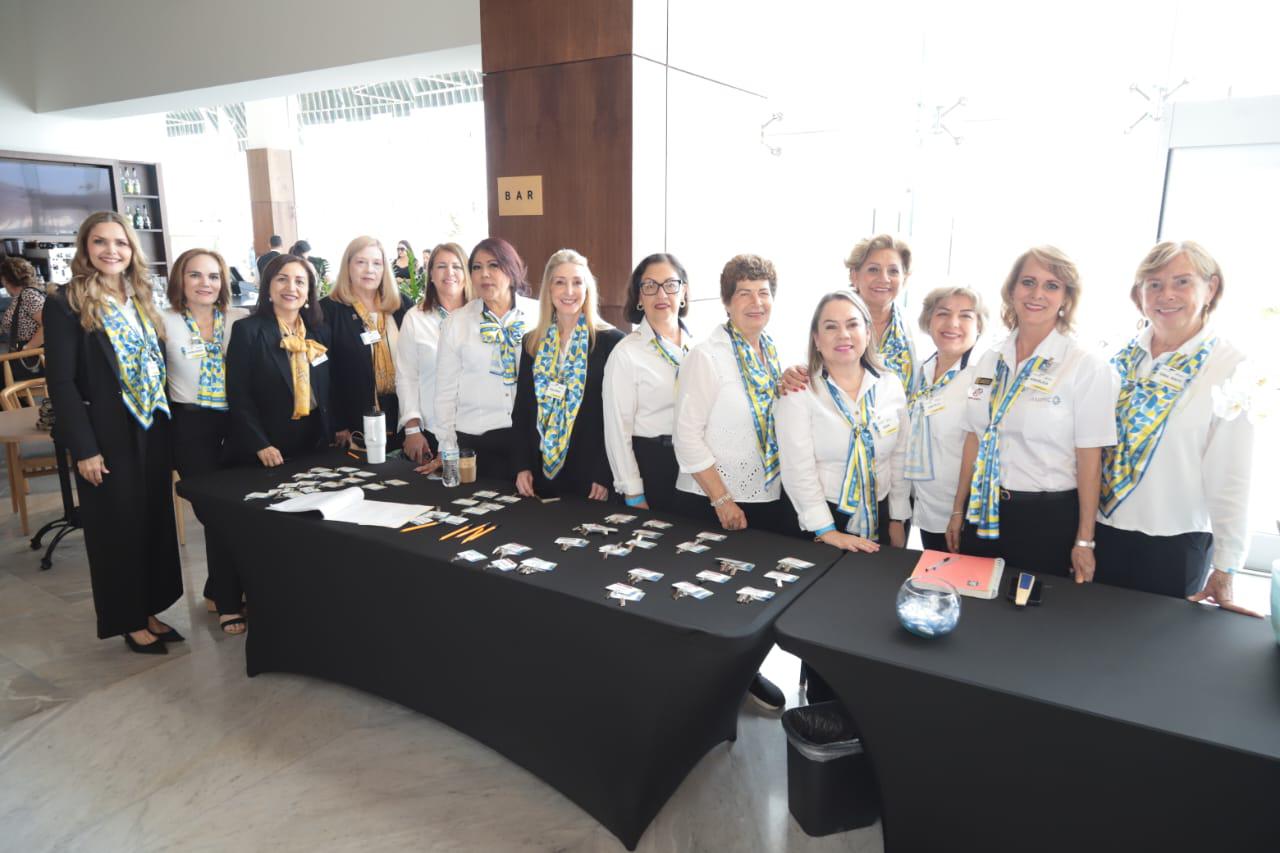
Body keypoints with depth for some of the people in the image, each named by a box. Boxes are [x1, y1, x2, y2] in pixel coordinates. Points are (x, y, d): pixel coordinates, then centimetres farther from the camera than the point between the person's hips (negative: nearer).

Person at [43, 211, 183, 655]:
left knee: (155, 523, 13)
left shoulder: (142, 300, 10)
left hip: (153, 431, 6)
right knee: (118, 529, 6)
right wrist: (84, 448, -16)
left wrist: (170, 427, 7)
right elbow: (61, 382, -12)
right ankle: (129, 622, 21)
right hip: (109, 438, -6)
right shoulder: (66, 304, -9)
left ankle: (151, 611, 27)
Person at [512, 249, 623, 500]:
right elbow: (521, 410, 10)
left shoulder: (610, 341, -6)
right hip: (540, 470, 4)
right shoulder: (532, 343, 8)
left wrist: (606, 475, -12)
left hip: (590, 472, -4)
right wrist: (521, 466, 2)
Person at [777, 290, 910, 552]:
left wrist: (898, 519, 5)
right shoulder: (799, 391, -11)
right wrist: (827, 531, -19)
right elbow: (797, 469, -16)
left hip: (881, 514, 4)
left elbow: (901, 456, 6)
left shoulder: (890, 385, 1)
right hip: (823, 518, -4)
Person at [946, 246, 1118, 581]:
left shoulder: (1086, 366, -9)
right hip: (983, 510, 4)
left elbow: (1089, 458, -9)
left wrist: (1084, 540, -8)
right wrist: (958, 510, 9)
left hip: (1049, 518, -4)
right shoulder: (990, 360, 5)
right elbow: (974, 439, 8)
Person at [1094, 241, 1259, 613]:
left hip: (1176, 543, -3)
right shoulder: (1122, 358, 2)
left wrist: (1225, 567, -7)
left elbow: (1231, 478, -9)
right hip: (1104, 530, 4)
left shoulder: (1232, 369, -9)